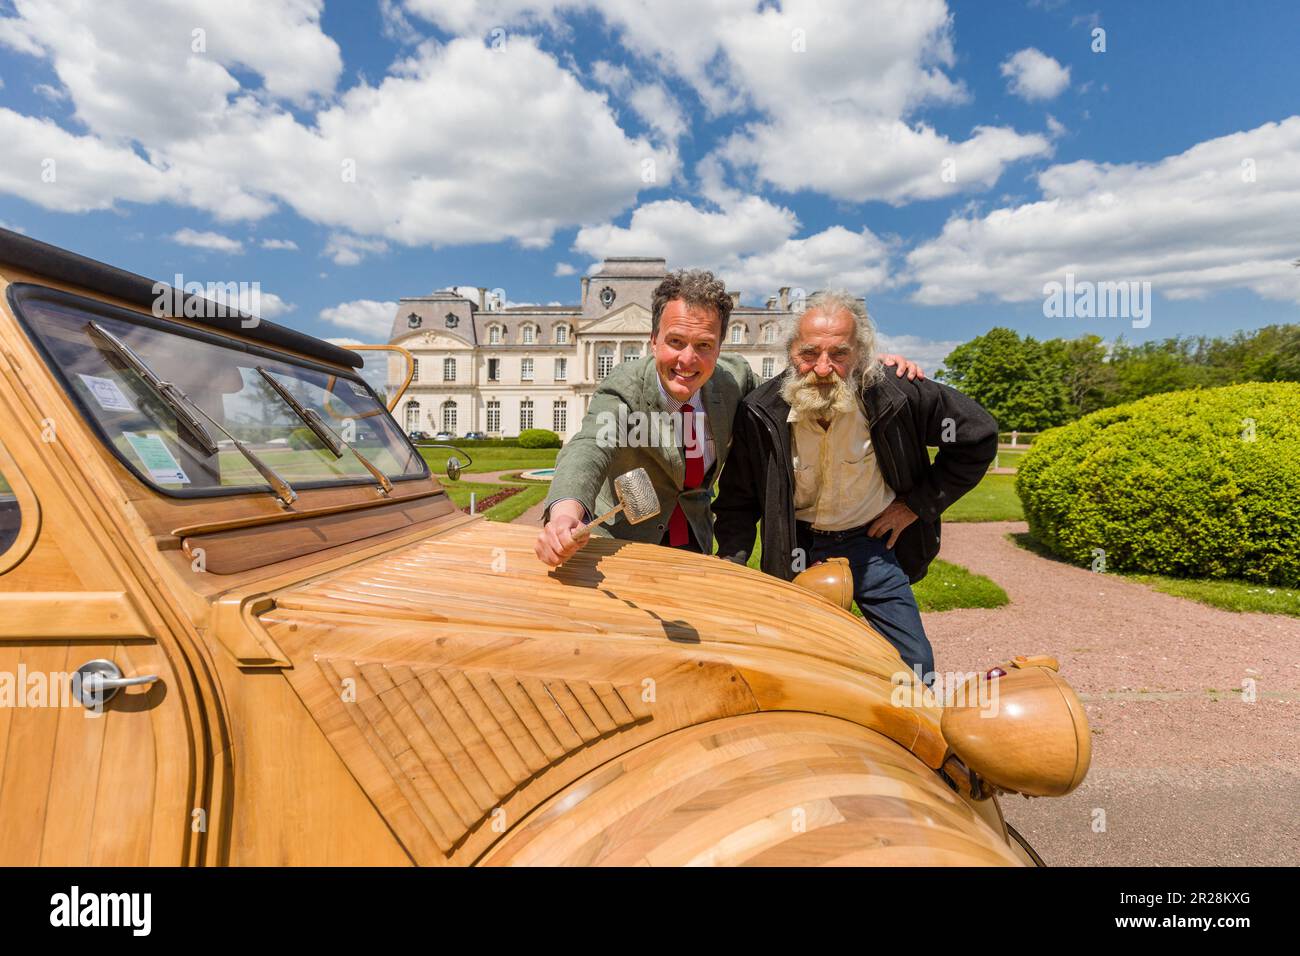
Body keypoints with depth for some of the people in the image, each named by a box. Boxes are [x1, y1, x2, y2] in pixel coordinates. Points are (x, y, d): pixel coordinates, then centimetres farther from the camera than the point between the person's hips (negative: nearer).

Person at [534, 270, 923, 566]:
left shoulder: (734, 377, -11)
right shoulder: (623, 390, -23)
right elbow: (589, 449, -42)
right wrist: (566, 512, -66)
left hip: (695, 546, 4)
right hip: (623, 546, -3)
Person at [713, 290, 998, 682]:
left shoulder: (895, 395, -21)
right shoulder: (760, 412, -18)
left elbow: (978, 435, -4)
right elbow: (738, 500, -4)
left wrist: (918, 505, -6)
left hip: (872, 541, 0)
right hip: (796, 550, 0)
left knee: (914, 665, 6)